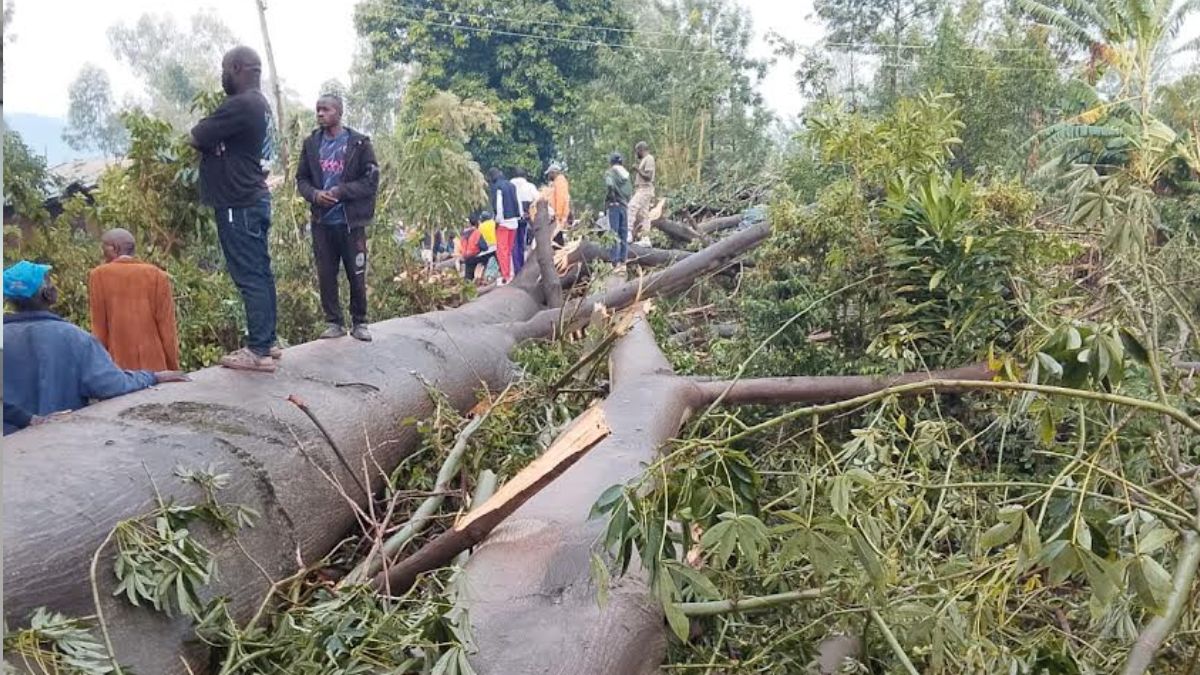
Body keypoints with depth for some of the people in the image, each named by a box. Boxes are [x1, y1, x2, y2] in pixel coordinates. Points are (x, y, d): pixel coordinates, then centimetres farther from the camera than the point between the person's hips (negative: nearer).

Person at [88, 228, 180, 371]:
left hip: (116, 366, -1)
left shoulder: (98, 275, 1)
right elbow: (167, 328, 0)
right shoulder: (157, 275, 2)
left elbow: (99, 328, 2)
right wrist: (174, 368, 7)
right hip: (154, 364, 1)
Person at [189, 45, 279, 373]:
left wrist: (201, 128, 7)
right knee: (260, 273, 11)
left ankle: (258, 351, -4)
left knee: (249, 277, -7)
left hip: (238, 205, -10)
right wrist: (213, 130, -1)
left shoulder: (239, 105, -18)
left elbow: (197, 138, -13)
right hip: (254, 199, 10)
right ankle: (266, 342, 17)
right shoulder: (259, 104, 14)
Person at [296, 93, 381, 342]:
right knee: (326, 275, 5)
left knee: (357, 275, 3)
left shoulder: (359, 144, -3)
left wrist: (341, 191, -17)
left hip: (351, 222, -3)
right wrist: (314, 194, -10)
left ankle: (359, 323, 15)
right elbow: (302, 179, 11)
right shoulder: (311, 144, 9)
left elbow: (371, 181, -6)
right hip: (321, 222, 3)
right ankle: (334, 322, 17)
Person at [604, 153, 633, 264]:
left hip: (614, 205, -6)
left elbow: (609, 185, -25)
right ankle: (623, 258, 13)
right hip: (625, 205, 6)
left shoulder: (610, 173, -6)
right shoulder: (625, 174, 12)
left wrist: (610, 197, -13)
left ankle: (615, 260, -7)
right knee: (624, 233, 10)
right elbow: (630, 190, 11)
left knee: (614, 233, -4)